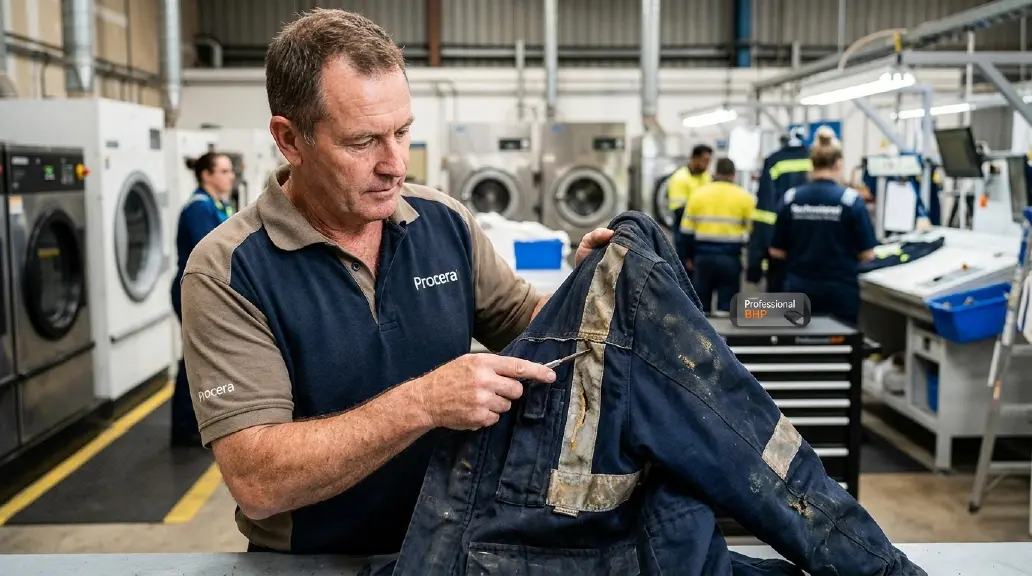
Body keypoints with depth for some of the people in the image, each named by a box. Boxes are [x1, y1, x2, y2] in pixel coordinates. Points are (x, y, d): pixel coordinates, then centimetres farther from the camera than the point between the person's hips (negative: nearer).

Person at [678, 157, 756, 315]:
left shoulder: (698, 194, 5)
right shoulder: (744, 197, 1)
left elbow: (687, 230, 6)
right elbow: (752, 229, 2)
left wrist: (688, 256, 14)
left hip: (703, 255, 2)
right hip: (730, 257, -2)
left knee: (700, 301, 11)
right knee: (726, 302, 4)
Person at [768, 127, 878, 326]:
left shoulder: (791, 198, -3)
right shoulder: (851, 200, -9)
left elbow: (776, 251, 2)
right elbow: (867, 254, -8)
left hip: (800, 291, 2)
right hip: (840, 292, -2)